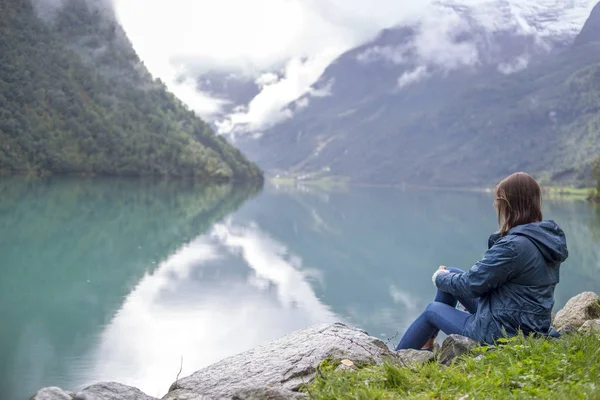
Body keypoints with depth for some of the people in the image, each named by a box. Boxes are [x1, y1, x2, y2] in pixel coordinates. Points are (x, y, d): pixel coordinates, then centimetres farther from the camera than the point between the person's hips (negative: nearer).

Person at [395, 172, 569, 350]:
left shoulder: (514, 245, -28)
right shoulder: (548, 237, 1)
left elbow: (470, 285, -19)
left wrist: (439, 277, 1)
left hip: (503, 332, -9)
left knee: (432, 309, 13)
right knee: (451, 273, 16)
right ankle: (426, 343, 27)